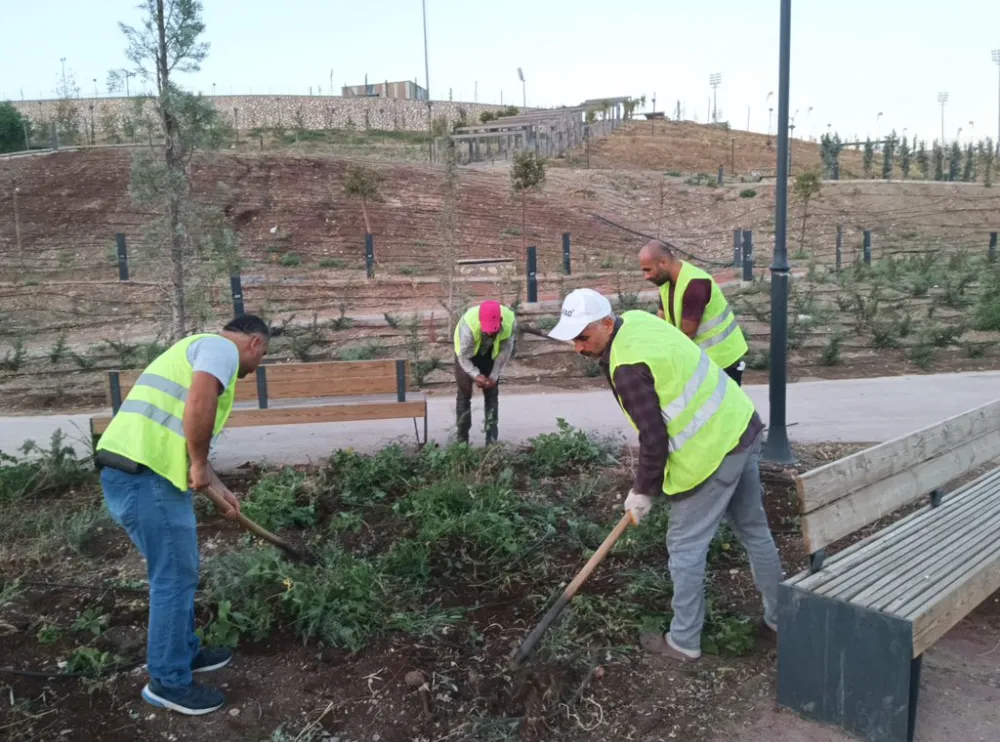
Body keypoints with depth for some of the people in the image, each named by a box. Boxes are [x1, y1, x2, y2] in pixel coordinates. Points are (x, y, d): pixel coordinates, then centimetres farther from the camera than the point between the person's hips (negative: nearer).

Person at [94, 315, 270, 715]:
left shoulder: (200, 349, 27)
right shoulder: (222, 348, -4)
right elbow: (199, 405, -27)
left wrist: (218, 488, 34)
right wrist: (200, 465, -12)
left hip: (130, 471, 10)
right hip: (147, 477, -10)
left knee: (177, 573, 23)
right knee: (175, 578, 3)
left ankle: (185, 652, 38)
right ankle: (168, 681, 18)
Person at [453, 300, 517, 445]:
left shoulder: (510, 321, -34)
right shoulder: (468, 325, -42)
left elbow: (505, 351, -19)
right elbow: (464, 356, -27)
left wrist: (494, 376, -18)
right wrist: (476, 375, -35)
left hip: (490, 353, 2)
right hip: (466, 353, -2)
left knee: (492, 393, 1)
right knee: (464, 393, -2)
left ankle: (491, 439, 5)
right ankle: (462, 439, 6)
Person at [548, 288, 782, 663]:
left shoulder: (628, 367, -24)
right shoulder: (636, 320, 5)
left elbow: (653, 438, -20)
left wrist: (642, 491, -6)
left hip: (712, 451, -10)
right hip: (742, 427, 10)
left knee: (685, 546, 4)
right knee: (754, 529, 22)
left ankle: (684, 642, 17)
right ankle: (778, 618, 37)